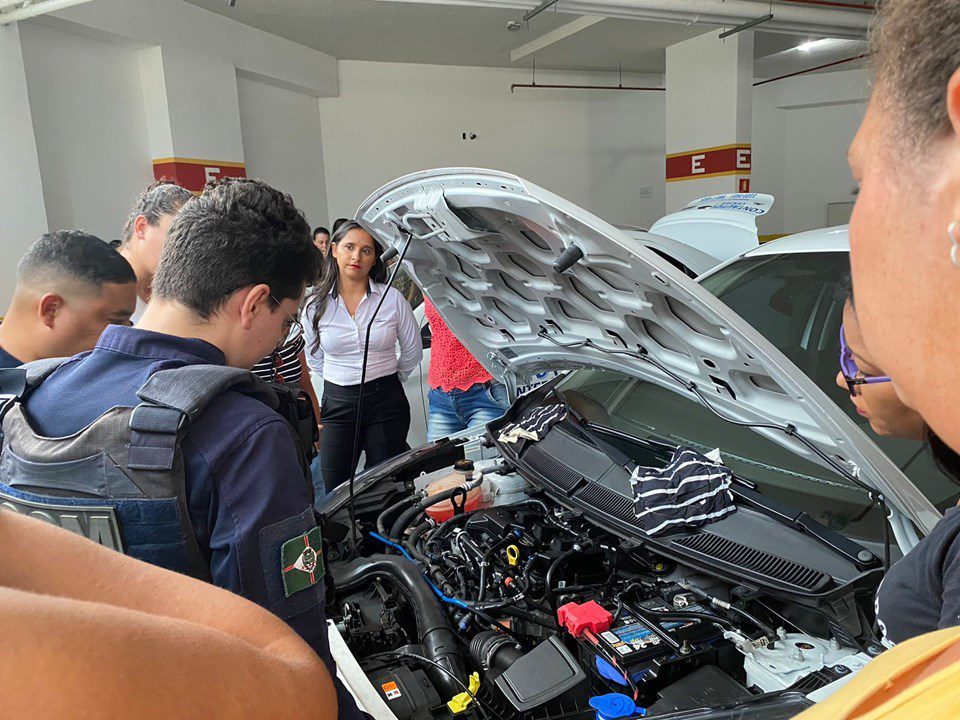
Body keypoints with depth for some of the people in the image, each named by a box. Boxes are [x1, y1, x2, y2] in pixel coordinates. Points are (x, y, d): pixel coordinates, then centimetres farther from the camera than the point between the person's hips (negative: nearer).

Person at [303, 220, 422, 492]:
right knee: (335, 492, 6)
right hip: (337, 402, 1)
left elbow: (413, 352, 6)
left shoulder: (392, 298, -5)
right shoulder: (316, 304, -1)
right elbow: (314, 359, 14)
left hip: (386, 401, -1)